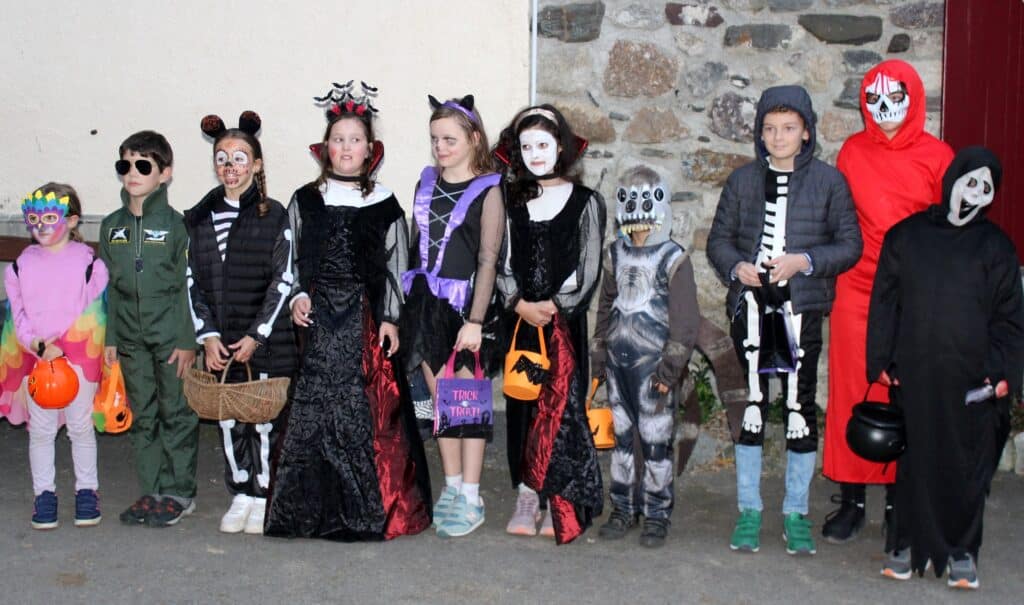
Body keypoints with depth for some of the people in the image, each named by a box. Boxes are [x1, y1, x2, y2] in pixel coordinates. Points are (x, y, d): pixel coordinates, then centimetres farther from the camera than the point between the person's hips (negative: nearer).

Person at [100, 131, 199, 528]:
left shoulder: (175, 224, -6)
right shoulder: (112, 226, 8)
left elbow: (189, 286, -7)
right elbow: (110, 286, 11)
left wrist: (188, 340, -12)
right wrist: (110, 338, 8)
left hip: (171, 336, -5)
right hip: (131, 338, 5)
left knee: (177, 414, 2)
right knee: (142, 416, 10)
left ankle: (179, 493, 12)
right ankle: (151, 492, 19)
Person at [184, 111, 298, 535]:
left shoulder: (274, 217, -2)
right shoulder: (199, 218, 8)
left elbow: (283, 281, -5)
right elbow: (193, 282, 7)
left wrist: (256, 336, -11)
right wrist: (209, 336, -4)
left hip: (268, 340, -3)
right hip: (221, 342, 3)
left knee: (266, 416, 1)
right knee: (229, 417, 8)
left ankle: (264, 496, 13)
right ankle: (240, 495, 20)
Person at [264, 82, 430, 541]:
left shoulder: (384, 204, 6)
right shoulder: (305, 201, 10)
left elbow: (396, 267, 6)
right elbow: (290, 261, 13)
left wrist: (390, 319, -2)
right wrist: (297, 298, -3)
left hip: (367, 322, -1)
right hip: (318, 322, 1)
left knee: (369, 408, -3)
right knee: (315, 407, -3)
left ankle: (372, 507, 8)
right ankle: (319, 507, 8)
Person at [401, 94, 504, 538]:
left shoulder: (487, 191, -6)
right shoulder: (426, 183, 11)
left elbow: (488, 261, -11)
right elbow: (415, 245, 14)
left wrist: (475, 320, -17)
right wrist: (407, 302, 9)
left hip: (464, 305, -6)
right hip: (425, 302, 6)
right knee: (441, 400, 11)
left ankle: (470, 499, 6)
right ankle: (451, 488, 21)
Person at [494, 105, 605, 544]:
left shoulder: (585, 202, 2)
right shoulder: (512, 201, 10)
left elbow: (589, 269, -3)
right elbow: (502, 262, 5)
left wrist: (555, 306, -12)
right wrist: (519, 303, -9)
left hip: (565, 320, -3)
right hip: (520, 318, 3)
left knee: (560, 404, -6)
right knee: (523, 406, 3)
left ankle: (561, 503, 2)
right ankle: (528, 500, 8)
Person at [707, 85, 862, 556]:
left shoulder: (828, 181, 4)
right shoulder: (742, 180, 10)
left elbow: (850, 244, 2)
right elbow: (719, 238, 12)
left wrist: (806, 261, -14)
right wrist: (735, 266, -8)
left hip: (801, 309, -1)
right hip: (751, 307, 2)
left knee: (801, 408, 2)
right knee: (749, 406, 5)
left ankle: (796, 514, 14)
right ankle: (749, 511, 16)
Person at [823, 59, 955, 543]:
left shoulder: (936, 156, 2)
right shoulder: (852, 152, 7)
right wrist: (830, 271, 9)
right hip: (855, 292, 1)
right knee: (851, 395, 2)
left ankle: (900, 498, 16)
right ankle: (851, 500, 12)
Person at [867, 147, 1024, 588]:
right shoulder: (905, 236, 9)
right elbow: (884, 303, 9)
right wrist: (881, 361, 2)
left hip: (973, 379, 0)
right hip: (914, 374, 0)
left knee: (969, 466, 4)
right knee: (915, 460, 4)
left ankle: (961, 551, 16)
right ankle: (907, 544, 17)